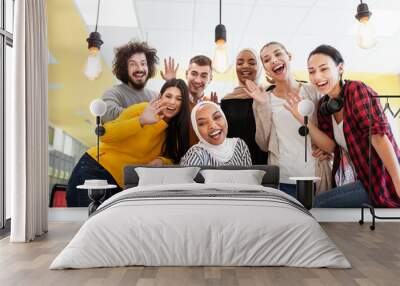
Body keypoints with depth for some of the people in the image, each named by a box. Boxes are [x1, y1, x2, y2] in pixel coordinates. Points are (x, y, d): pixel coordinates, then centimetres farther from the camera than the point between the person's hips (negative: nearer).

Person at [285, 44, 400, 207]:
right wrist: (304, 120, -11)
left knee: (318, 205, -19)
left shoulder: (357, 90, -15)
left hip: (378, 180, -7)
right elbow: (331, 146, -1)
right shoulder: (324, 105, 5)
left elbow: (379, 136, -23)